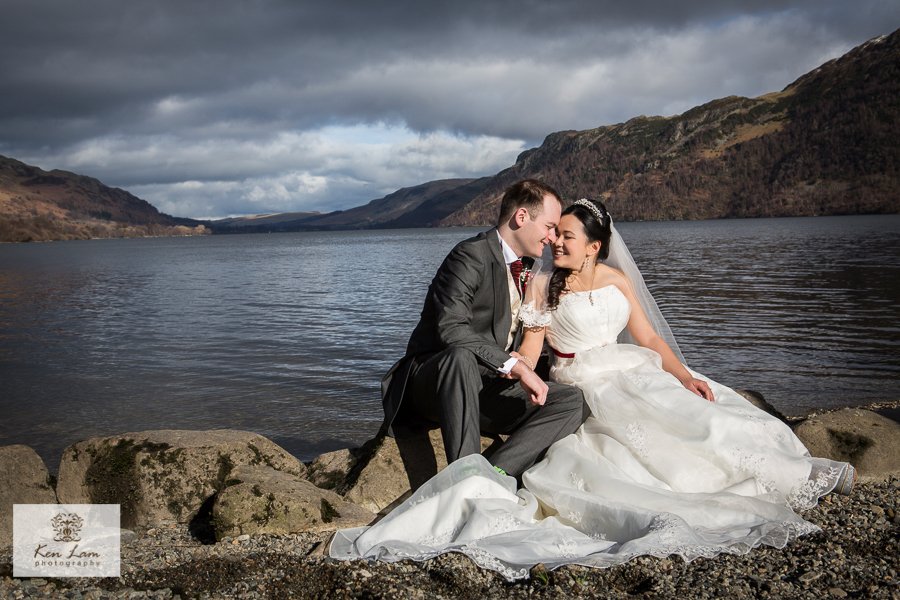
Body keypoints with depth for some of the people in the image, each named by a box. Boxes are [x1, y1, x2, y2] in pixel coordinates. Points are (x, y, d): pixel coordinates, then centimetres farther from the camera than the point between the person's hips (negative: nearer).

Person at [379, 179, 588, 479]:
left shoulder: (526, 267, 14)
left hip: (489, 389, 7)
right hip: (431, 384, -7)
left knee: (572, 400, -14)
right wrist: (514, 365, -31)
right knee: (461, 356, -41)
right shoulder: (471, 256, -13)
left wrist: (518, 363, -1)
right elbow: (451, 329, -28)